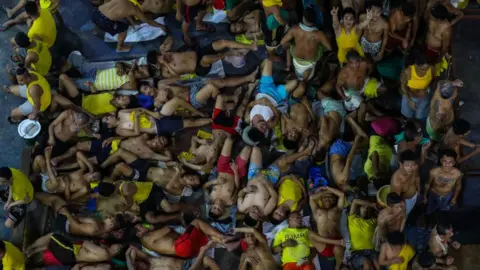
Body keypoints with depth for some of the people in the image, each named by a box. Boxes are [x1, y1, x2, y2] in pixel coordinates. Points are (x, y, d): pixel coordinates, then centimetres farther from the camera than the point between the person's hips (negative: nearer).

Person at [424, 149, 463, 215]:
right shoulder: (434, 172, -37)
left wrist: (455, 198, 6)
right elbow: (428, 184, -14)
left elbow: (458, 186, -9)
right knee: (429, 213, 25)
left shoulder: (458, 174, -34)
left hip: (448, 196, 1)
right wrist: (425, 196, 1)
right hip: (433, 195, -1)